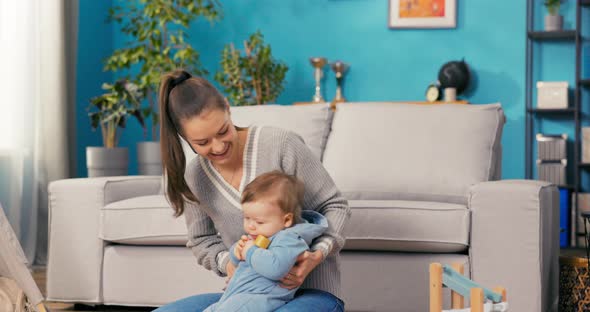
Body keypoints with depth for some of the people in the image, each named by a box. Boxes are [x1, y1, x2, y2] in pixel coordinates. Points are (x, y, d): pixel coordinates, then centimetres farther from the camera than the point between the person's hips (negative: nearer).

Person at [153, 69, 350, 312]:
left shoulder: (282, 144, -13)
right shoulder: (193, 178, 2)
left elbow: (335, 206, -5)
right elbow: (202, 240, 15)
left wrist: (317, 254, -23)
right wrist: (226, 262, -8)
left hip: (311, 290, -5)